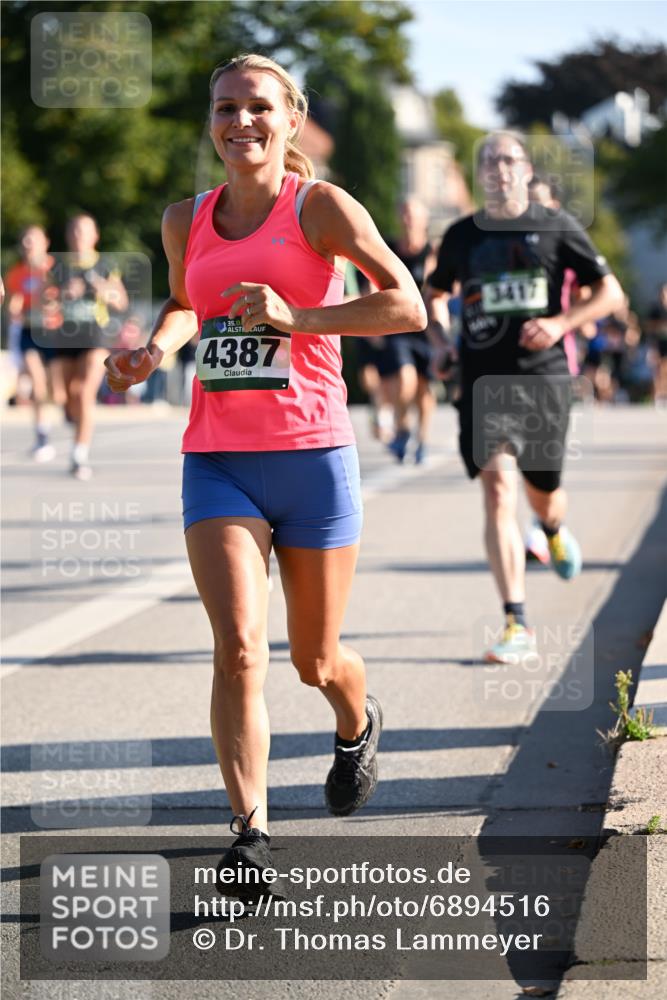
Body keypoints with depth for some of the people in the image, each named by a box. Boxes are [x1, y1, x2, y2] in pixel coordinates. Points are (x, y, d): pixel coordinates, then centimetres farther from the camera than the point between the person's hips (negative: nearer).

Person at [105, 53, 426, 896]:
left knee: (315, 661, 11)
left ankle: (356, 726, 47)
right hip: (217, 462, 2)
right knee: (237, 647, -17)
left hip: (311, 456, -2)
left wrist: (296, 319, -21)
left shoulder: (320, 207, -4)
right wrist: (156, 346, 7)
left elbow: (408, 307, -13)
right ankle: (249, 835, -13)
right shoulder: (186, 222, 9)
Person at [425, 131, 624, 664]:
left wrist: (560, 323, -10)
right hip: (484, 380, 0)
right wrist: (441, 340, 7)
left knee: (543, 493, 12)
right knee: (498, 489, -16)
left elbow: (610, 292, 5)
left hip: (543, 376, 0)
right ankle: (517, 625, -19)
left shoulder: (556, 226, 2)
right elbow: (435, 293, 25)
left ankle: (555, 531, 54)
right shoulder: (462, 235, 8)